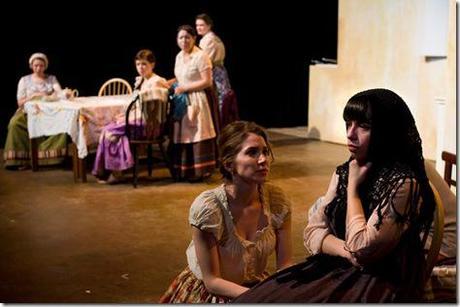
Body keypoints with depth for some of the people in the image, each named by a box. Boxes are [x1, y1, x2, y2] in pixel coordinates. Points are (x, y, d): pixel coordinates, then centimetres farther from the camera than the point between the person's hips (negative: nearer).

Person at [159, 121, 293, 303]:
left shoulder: (277, 200, -11)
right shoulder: (207, 208, -22)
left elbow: (285, 264, -3)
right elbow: (211, 281, -17)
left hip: (256, 286, 4)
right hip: (210, 294, -4)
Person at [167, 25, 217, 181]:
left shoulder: (201, 56, -11)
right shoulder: (179, 56, 13)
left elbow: (207, 82, -16)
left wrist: (183, 88, -14)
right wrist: (168, 83, 5)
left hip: (196, 101, -7)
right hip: (181, 101, 7)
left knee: (195, 136, -5)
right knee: (181, 135, 6)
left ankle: (198, 171, 3)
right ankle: (183, 171, 12)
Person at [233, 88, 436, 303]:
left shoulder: (404, 184, -14)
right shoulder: (344, 172, 8)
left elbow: (362, 249, -18)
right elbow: (313, 232, 7)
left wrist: (353, 187, -8)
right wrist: (347, 251, -12)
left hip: (381, 284, -6)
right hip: (334, 269, 6)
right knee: (254, 299, -13)